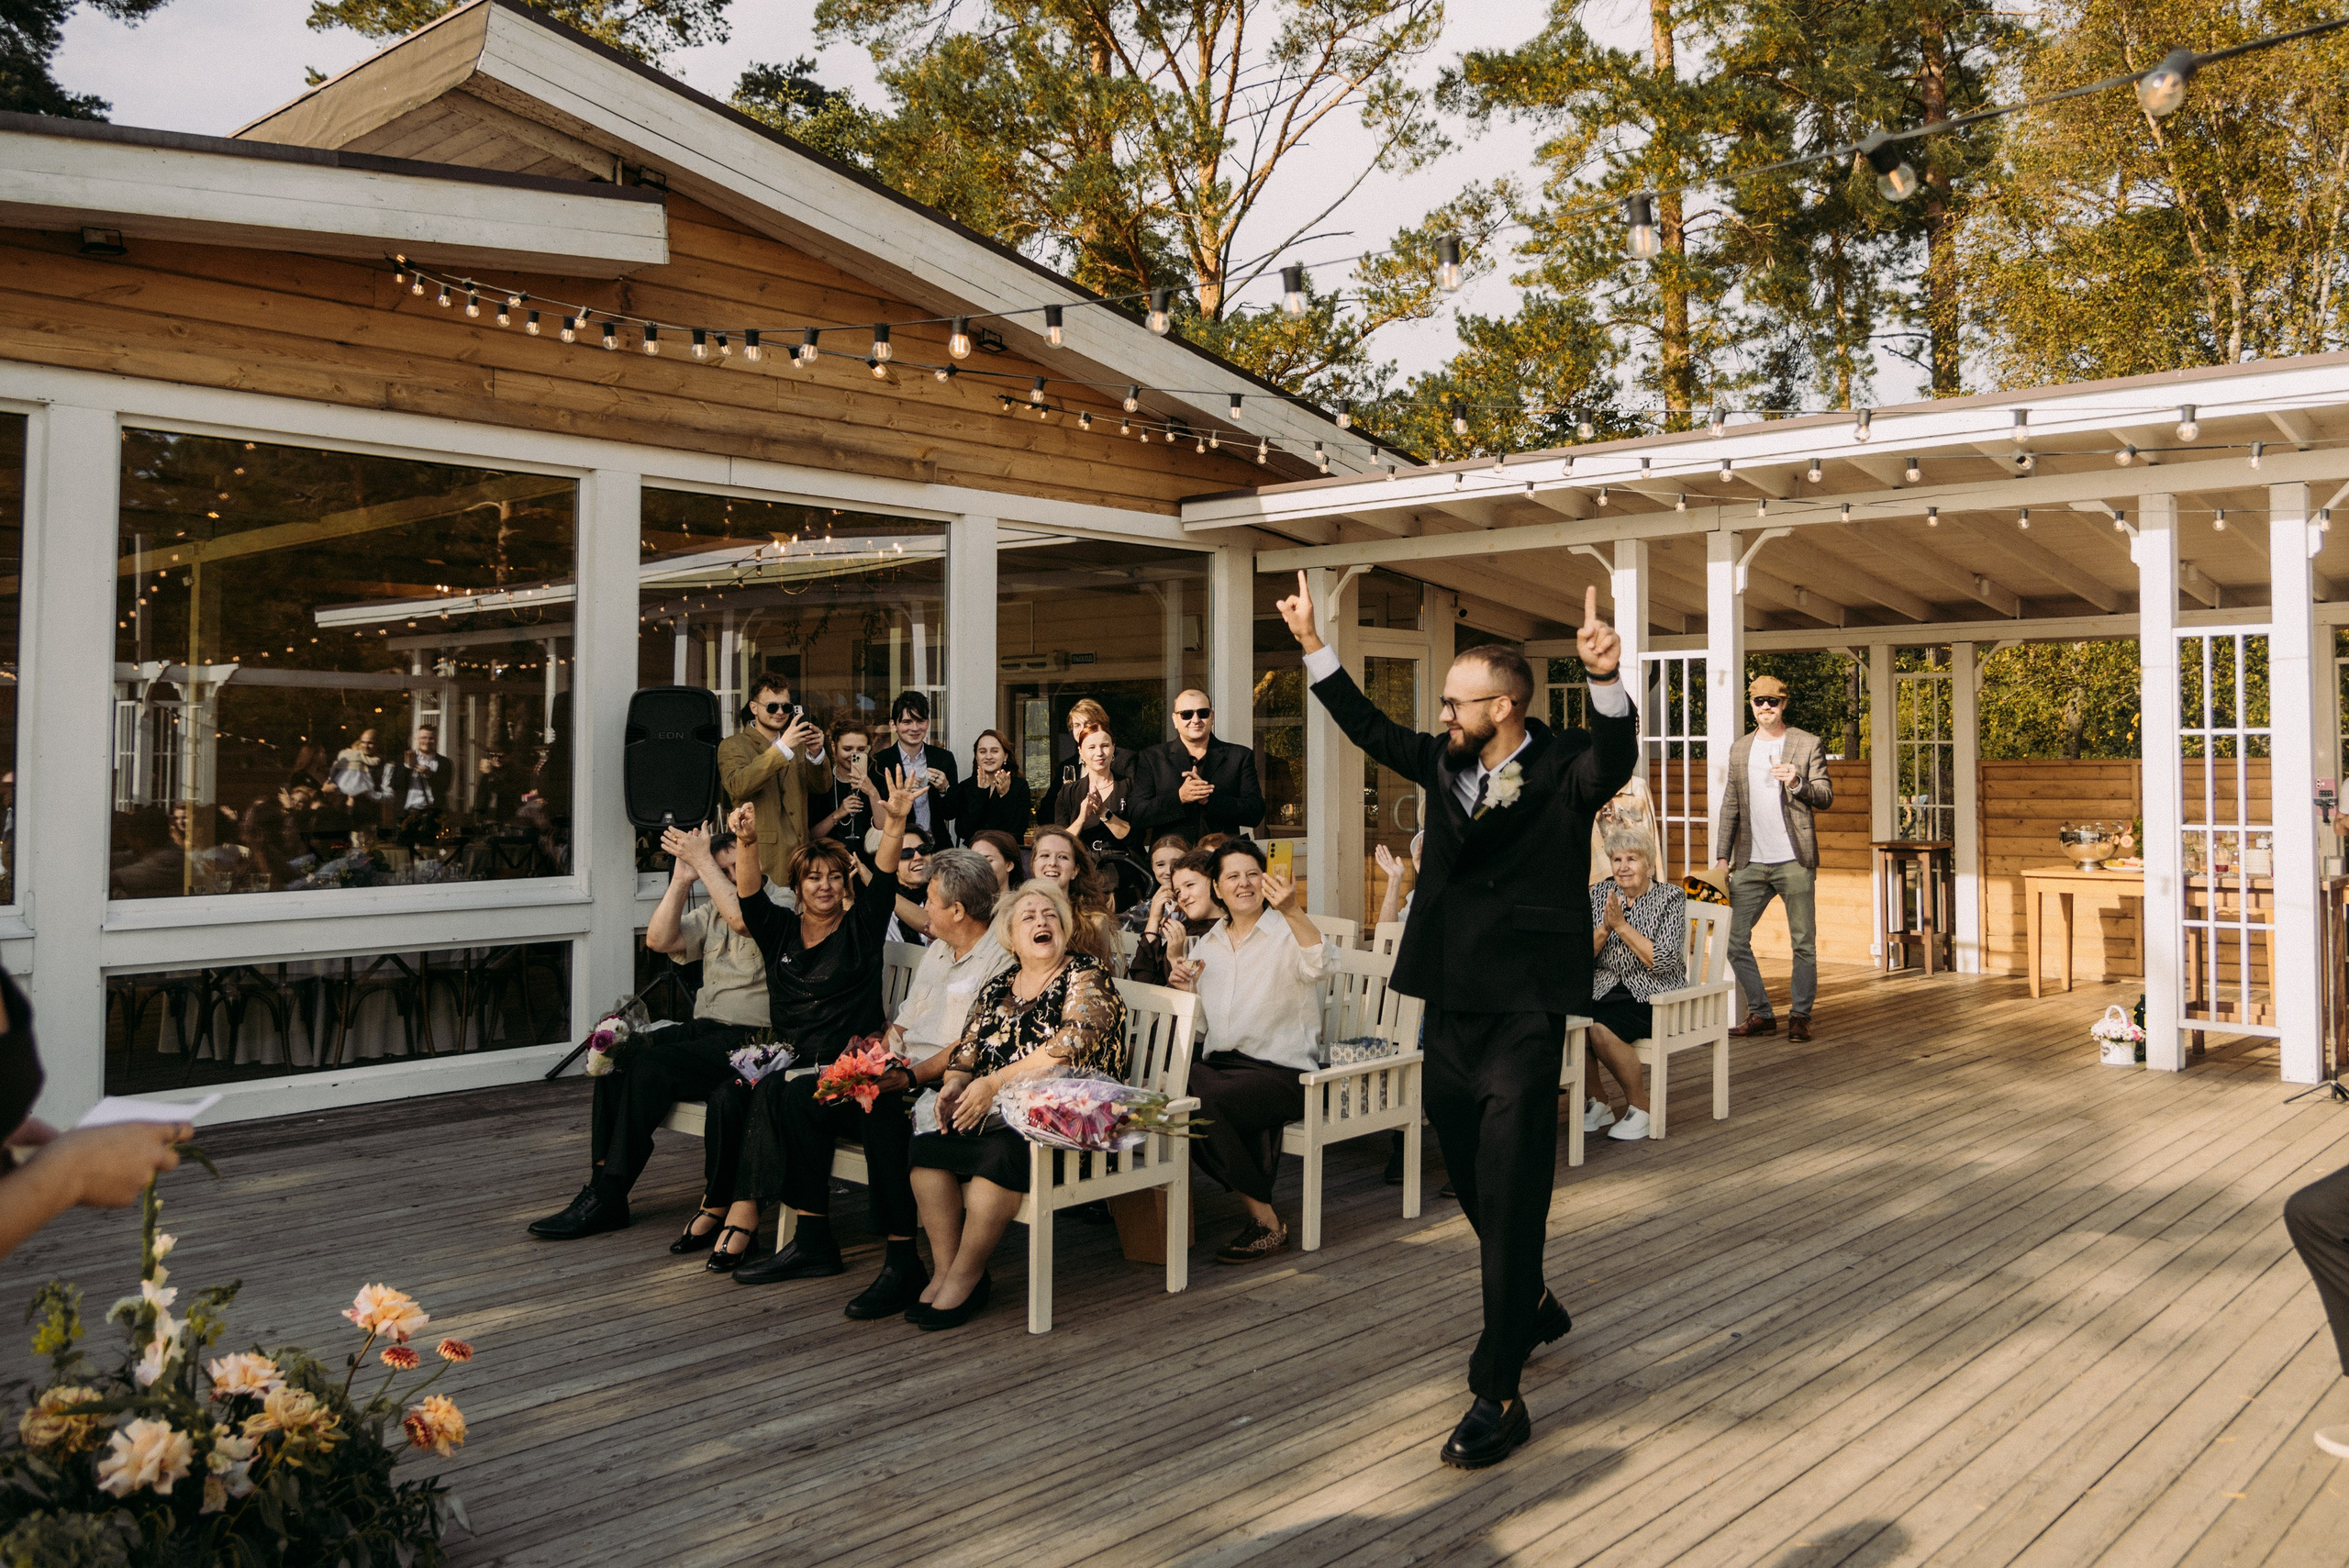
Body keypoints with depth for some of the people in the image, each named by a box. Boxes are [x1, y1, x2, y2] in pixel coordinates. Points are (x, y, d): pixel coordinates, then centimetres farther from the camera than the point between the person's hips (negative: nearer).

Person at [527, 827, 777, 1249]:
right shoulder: (711, 913, 21)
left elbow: (743, 919, -25)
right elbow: (659, 940, 8)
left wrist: (702, 859, -16)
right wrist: (682, 879, 0)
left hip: (750, 1040, -7)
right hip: (703, 1029, 8)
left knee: (648, 1066, -25)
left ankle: (606, 1198, -13)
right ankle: (602, 1185, -15)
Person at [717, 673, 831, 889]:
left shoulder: (797, 743, 16)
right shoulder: (733, 746, 1)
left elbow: (821, 787, 8)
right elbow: (737, 786, -18)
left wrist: (815, 753, -13)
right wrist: (782, 748, -25)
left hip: (798, 853, 4)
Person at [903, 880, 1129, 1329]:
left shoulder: (1086, 977, -1)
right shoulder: (996, 990, 18)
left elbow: (1069, 1048, -16)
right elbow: (965, 1055, 15)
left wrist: (994, 1082, -19)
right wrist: (955, 1083, -9)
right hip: (1001, 1117, 6)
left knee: (1002, 1152, -33)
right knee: (924, 1146, -20)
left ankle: (966, 1277, -16)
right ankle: (946, 1272, -11)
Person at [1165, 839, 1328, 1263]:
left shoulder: (1285, 934, -1)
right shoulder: (1206, 944, 15)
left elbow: (1316, 966, -26)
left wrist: (1293, 911, -41)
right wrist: (1184, 988, -2)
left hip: (1282, 1069, -5)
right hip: (1222, 1063, 5)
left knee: (1204, 1104, -32)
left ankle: (1267, 1225, -15)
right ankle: (1261, 1214, -14)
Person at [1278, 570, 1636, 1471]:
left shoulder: (1563, 770, -10)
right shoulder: (1447, 764, 8)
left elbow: (1614, 760, -30)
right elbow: (1370, 730, 18)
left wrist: (1605, 678, -49)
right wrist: (1314, 647, 16)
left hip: (1522, 1016, -7)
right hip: (1450, 1008, 7)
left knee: (1511, 1201, -3)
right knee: (1474, 1187, 21)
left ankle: (1498, 1398, 4)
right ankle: (1532, 1307, 46)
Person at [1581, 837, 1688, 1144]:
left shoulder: (1671, 898, -3)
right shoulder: (1598, 894, 8)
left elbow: (1664, 962, -14)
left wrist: (1621, 925, -17)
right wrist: (1604, 928, -14)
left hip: (1653, 997, -4)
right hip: (1604, 989, 4)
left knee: (1601, 1029, -32)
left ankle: (1640, 1108, -8)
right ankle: (1597, 1104, -3)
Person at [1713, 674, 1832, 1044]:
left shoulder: (1807, 744, 2)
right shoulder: (1740, 749, 13)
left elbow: (1826, 797, -2)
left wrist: (1797, 783, -21)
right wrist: (1722, 856, 10)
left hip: (1794, 861, -4)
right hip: (1751, 863, 4)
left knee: (1803, 943, 1)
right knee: (1734, 940, 0)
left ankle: (1800, 1016, 14)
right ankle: (1761, 1013, 13)